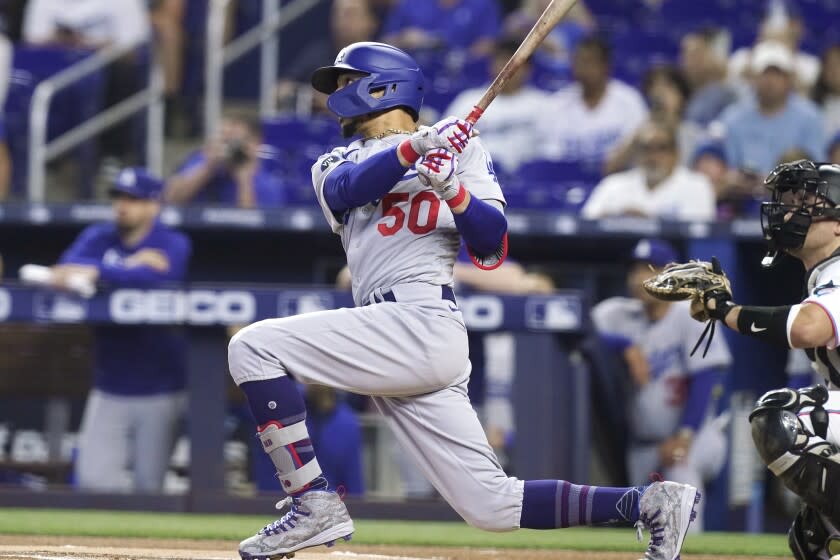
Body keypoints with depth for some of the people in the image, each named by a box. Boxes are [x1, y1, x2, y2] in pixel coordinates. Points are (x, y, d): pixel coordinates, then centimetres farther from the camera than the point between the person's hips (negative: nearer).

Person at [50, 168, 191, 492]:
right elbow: (67, 268, -11)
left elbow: (156, 277, -25)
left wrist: (98, 274, -30)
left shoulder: (174, 244, -3)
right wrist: (128, 266, -19)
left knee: (149, 486, 0)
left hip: (158, 389, -3)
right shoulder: (97, 238, 8)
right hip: (109, 389, 3)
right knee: (93, 479, -3)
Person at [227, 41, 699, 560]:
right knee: (492, 504, -1)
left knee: (253, 347, -16)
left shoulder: (460, 146, 10)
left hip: (423, 322, -6)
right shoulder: (336, 163, 24)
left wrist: (454, 189, -18)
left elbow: (492, 247, -1)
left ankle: (314, 503, -15)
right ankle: (651, 504, 4)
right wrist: (415, 147, -17)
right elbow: (344, 190, -2)